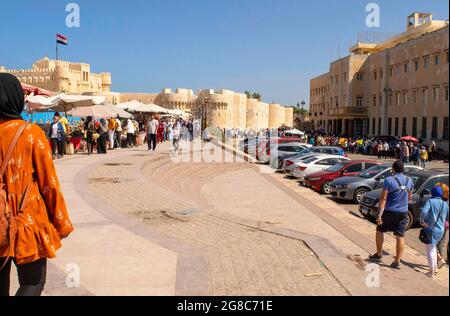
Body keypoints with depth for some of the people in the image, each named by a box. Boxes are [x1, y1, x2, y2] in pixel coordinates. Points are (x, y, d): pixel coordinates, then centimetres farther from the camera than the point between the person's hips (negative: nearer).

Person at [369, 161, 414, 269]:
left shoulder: (389, 180, -14)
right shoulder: (409, 180, 3)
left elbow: (383, 198, -17)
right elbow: (410, 197, 14)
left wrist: (380, 213, -18)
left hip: (389, 211, -4)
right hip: (403, 212, 4)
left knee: (380, 231, 16)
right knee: (400, 237, 5)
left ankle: (378, 255, 21)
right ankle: (397, 261, 7)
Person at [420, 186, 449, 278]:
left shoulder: (430, 201, -9)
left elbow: (424, 211, -26)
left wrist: (422, 220, -12)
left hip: (431, 229, -6)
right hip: (440, 230, 6)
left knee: (430, 250, 3)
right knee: (433, 248, 26)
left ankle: (431, 272, 7)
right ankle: (435, 268, 33)